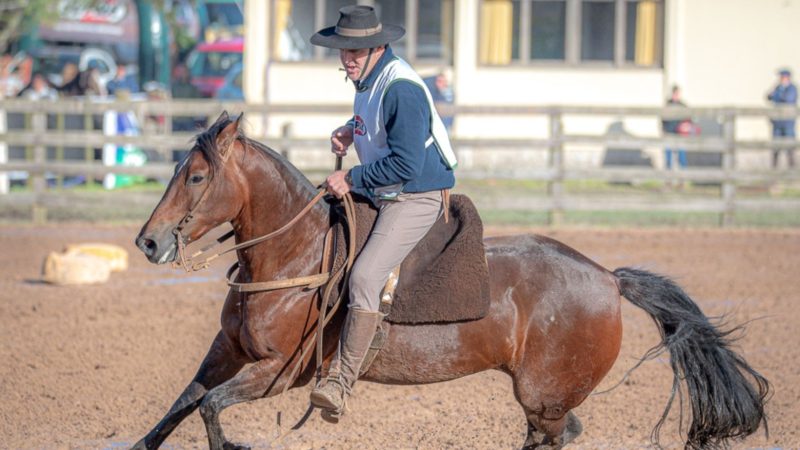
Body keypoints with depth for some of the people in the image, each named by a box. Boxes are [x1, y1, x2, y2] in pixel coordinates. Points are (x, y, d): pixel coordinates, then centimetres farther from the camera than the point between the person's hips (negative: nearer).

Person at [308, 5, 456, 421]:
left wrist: (351, 179, -19)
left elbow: (406, 164, -26)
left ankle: (340, 385, -27)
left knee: (364, 277, -25)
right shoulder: (367, 80, 8)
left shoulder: (401, 89, -22)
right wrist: (349, 131, 8)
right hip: (378, 195, 11)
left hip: (416, 199, -11)